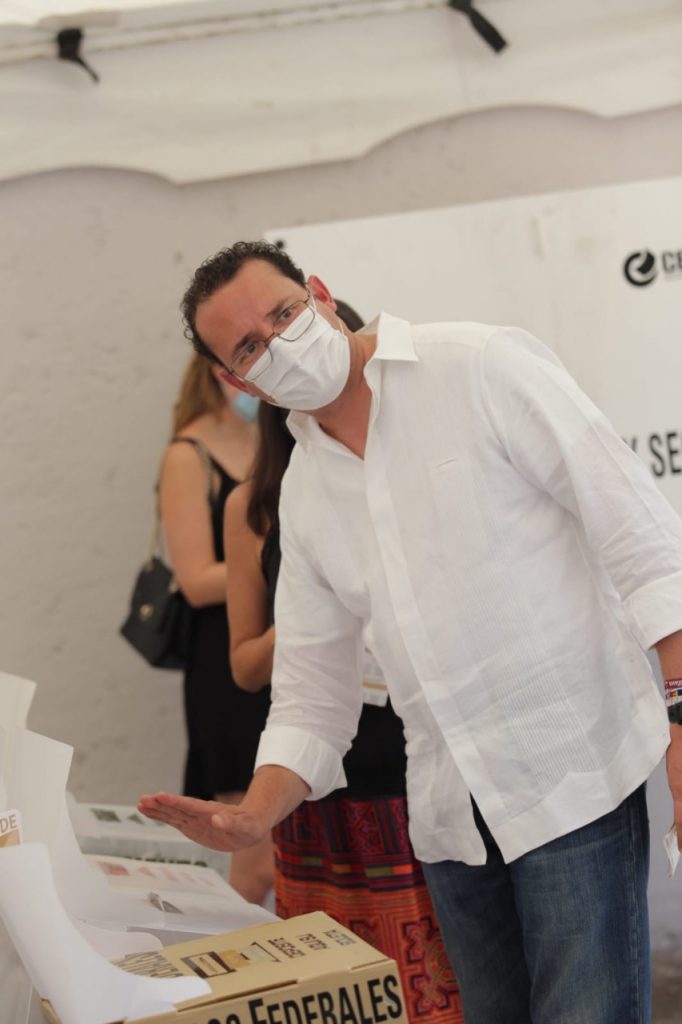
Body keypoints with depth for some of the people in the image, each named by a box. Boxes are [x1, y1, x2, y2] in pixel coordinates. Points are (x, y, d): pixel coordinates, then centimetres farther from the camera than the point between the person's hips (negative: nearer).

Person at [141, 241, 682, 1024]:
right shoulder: (303, 492, 11)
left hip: (573, 775, -6)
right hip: (452, 814, 6)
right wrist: (253, 818, -3)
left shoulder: (482, 367, -7)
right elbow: (313, 694, 13)